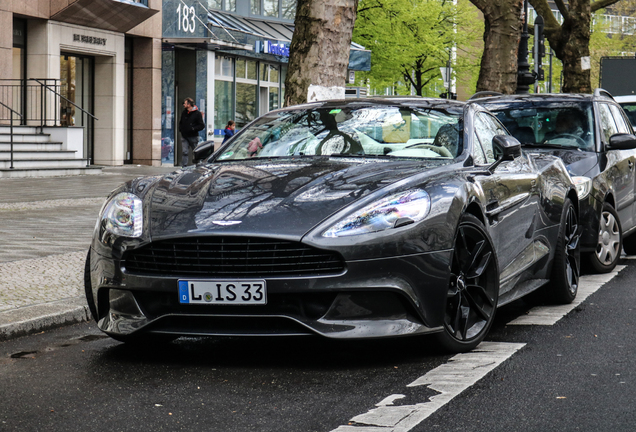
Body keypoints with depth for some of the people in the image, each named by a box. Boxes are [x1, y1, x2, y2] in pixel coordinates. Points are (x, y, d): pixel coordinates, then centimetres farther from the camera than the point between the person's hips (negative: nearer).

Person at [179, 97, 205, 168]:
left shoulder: (197, 113, -6)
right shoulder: (184, 113, 11)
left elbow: (202, 125, -8)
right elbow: (181, 122, 27)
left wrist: (193, 128, -19)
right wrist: (180, 129, 8)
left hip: (193, 137, -4)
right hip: (184, 136, 4)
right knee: (184, 152, -7)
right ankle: (184, 167, -8)